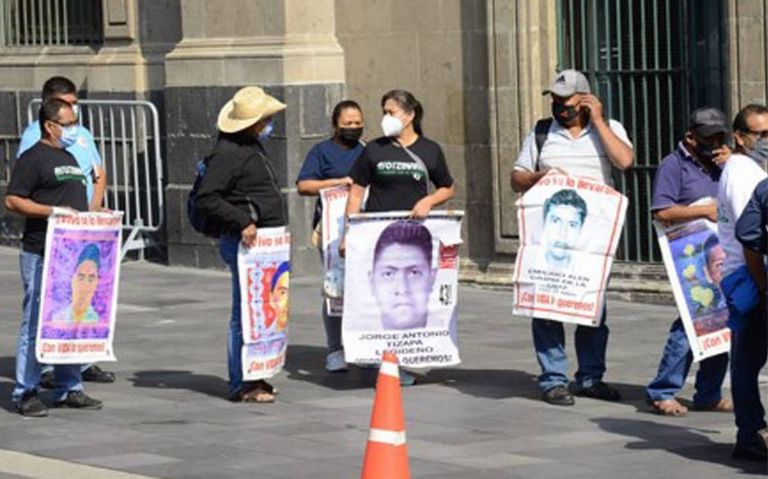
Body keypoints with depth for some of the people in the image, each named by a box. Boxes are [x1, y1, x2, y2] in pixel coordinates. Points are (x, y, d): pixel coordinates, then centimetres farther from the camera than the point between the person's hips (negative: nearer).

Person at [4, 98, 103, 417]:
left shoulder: (69, 158, 20)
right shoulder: (34, 158, -7)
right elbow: (12, 201, -13)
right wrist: (54, 211, -19)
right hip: (41, 255, -9)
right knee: (35, 323, -6)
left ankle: (68, 388, 18)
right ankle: (25, 393, -3)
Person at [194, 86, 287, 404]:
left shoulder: (253, 146, 17)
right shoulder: (227, 153, -15)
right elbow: (205, 199, -20)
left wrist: (275, 230, 20)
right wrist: (242, 222, -23)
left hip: (264, 241, 10)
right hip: (244, 243, -10)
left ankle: (254, 377, 19)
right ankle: (241, 385, -5)